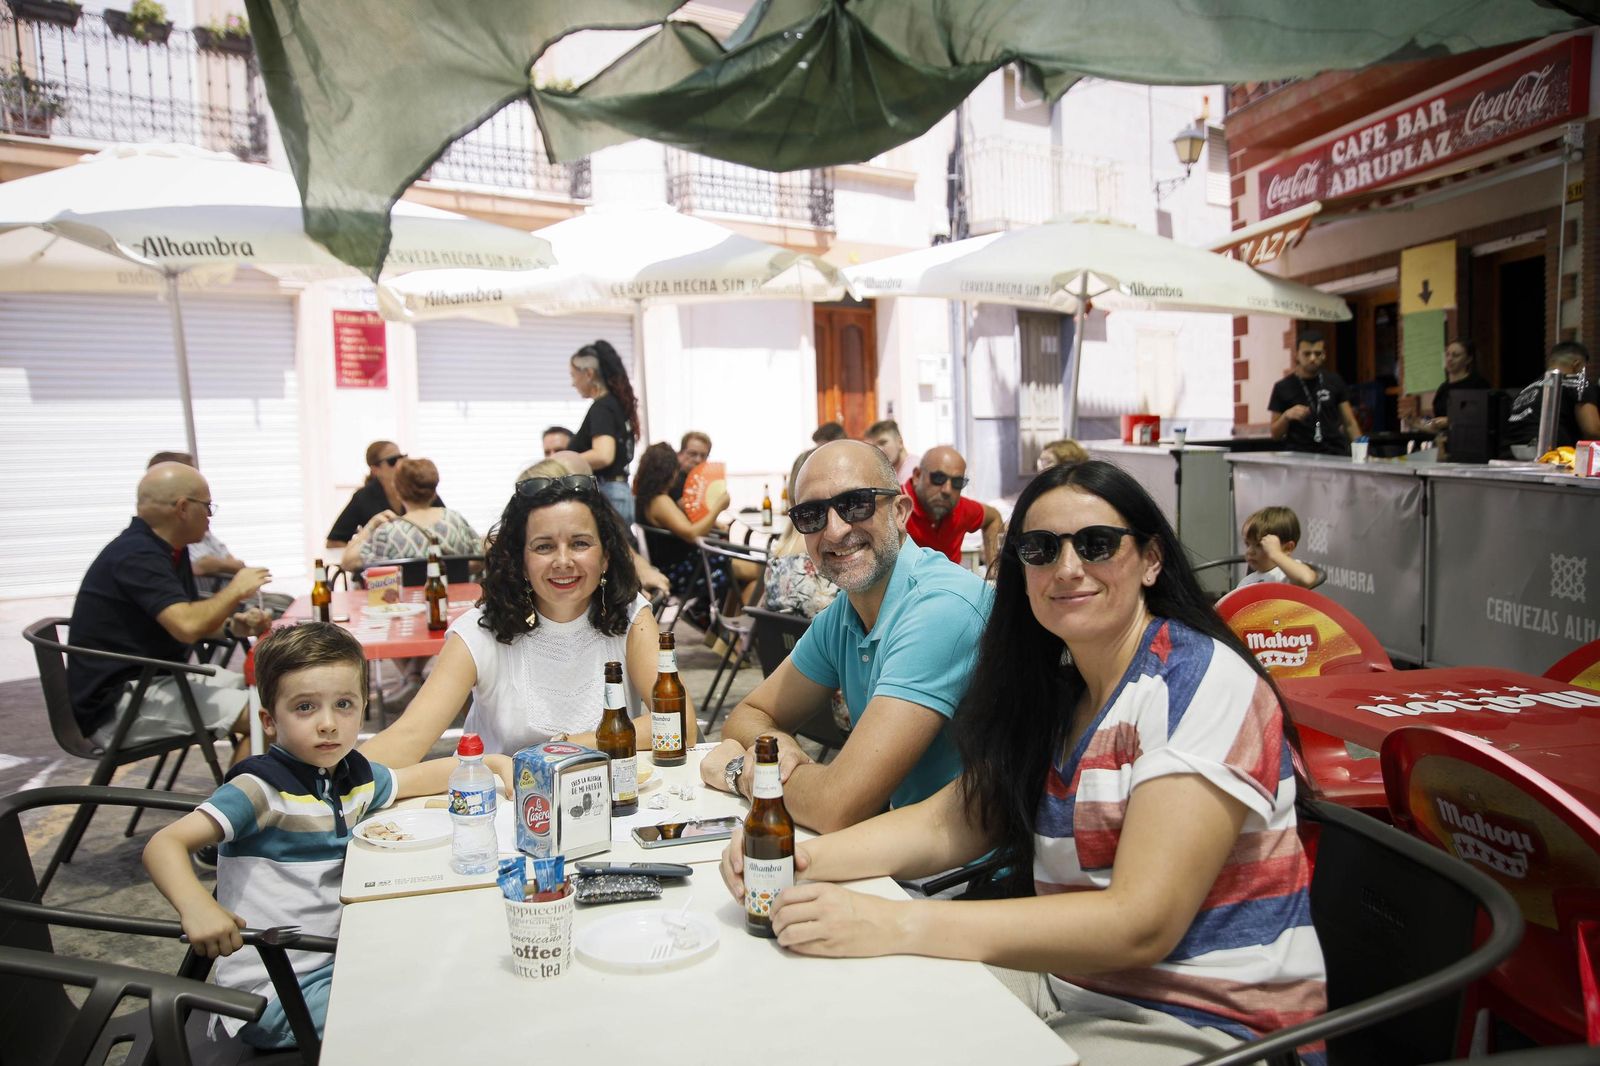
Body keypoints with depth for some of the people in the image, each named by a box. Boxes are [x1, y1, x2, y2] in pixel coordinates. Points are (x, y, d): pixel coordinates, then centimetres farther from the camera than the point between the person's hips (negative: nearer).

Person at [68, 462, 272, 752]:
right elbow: (187, 626, -32)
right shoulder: (136, 556, -20)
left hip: (155, 679, 10)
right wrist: (236, 589, -15)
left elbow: (189, 619, 21)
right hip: (118, 703, -10)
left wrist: (233, 626, 0)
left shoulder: (169, 551, 11)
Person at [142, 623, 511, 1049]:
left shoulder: (355, 776, 3)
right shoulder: (261, 790, -18)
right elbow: (163, 845, -25)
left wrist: (493, 763, 10)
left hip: (334, 965, 7)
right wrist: (197, 906, -42)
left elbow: (419, 778, 20)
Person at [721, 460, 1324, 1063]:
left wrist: (897, 925, -32)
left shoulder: (1205, 685, -19)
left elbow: (1140, 924, -27)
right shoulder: (1055, 684, 5)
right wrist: (804, 857, -15)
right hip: (1064, 975, 7)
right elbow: (953, 821, 3)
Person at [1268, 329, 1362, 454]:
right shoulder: (1283, 388, 0)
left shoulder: (1334, 382, 8)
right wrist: (1286, 416, -15)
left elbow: (1350, 424, 10)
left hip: (1335, 456, 2)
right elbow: (1275, 435, 3)